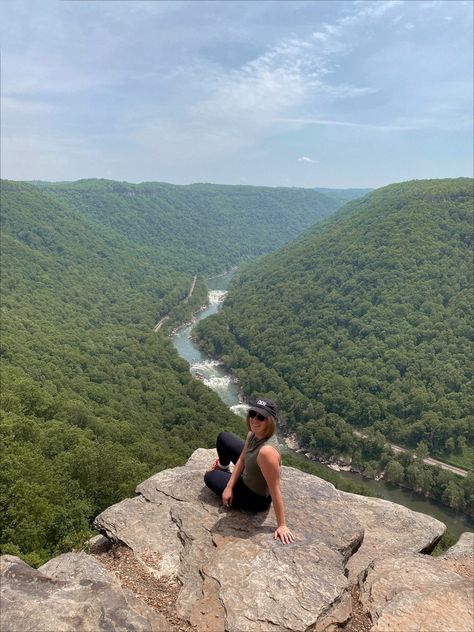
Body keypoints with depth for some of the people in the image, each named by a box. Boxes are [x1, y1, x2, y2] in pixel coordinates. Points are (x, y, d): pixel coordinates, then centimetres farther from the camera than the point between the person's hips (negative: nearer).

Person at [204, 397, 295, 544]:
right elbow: (242, 459, -3)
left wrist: (281, 526, -27)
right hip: (248, 475, 7)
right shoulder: (254, 433, -19)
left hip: (255, 498, -7)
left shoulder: (267, 451, -44)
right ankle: (223, 467, 50)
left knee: (209, 477, 13)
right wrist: (229, 487, -5)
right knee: (223, 438, 18)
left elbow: (275, 491, -36)